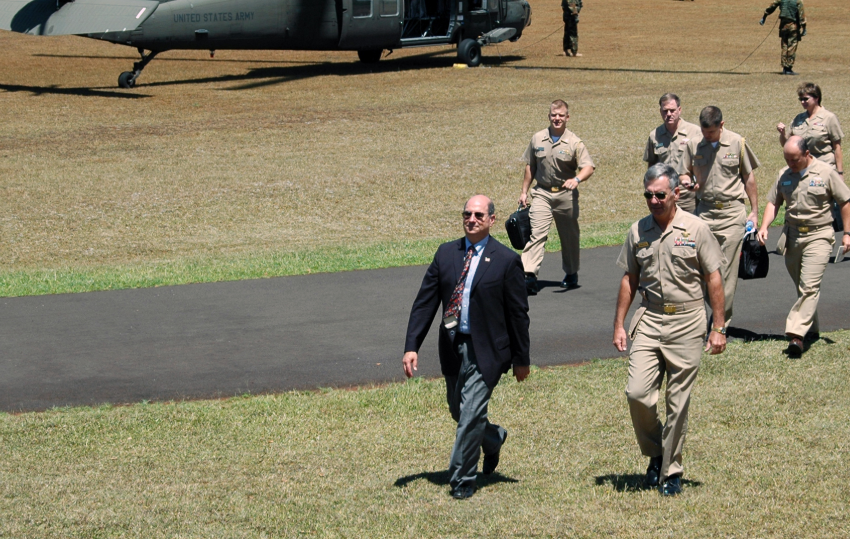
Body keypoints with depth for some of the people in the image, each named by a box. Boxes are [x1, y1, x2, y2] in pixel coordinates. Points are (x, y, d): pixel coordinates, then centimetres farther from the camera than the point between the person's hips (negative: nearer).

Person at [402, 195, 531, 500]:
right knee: (459, 412, 17)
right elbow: (425, 302, 4)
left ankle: (462, 480, 3)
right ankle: (493, 439, 47)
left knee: (471, 413, -11)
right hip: (453, 346, 5)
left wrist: (521, 359, 0)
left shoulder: (506, 261, -7)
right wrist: (412, 346, -4)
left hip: (485, 350, -5)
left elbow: (518, 313, -3)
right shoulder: (446, 254, 5)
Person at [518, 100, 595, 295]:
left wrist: (576, 179, -33)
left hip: (566, 195, -1)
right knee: (536, 232, -14)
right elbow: (530, 167, 14)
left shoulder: (574, 143, -5)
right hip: (542, 193, 1)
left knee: (569, 236, 11)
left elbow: (588, 167, -13)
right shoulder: (537, 139, 5)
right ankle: (529, 275, -23)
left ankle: (571, 274, 30)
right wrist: (524, 191, 12)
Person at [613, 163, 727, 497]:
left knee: (678, 403, 1)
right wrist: (619, 324, 10)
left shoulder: (696, 229, -3)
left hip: (687, 322, -3)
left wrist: (719, 327, -2)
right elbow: (629, 279, 14)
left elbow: (713, 278, 0)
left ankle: (671, 471, 14)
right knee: (637, 393, -10)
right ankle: (655, 453, 14)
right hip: (649, 320, 3)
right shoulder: (638, 232, 6)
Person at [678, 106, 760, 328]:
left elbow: (749, 178, 7)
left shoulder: (737, 143, 0)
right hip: (705, 211, 2)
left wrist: (754, 211, 7)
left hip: (732, 212, -2)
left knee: (728, 269, -5)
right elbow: (684, 173, 16)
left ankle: (722, 321, 0)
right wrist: (685, 180, -10)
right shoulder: (693, 145, 5)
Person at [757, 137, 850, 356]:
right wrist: (764, 227, -4)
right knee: (801, 287, 13)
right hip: (792, 236, 5)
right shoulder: (784, 175, 8)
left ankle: (797, 334, -23)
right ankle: (811, 328, 27)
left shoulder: (826, 173, -4)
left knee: (809, 287, -15)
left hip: (818, 235, -5)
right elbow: (773, 202, 12)